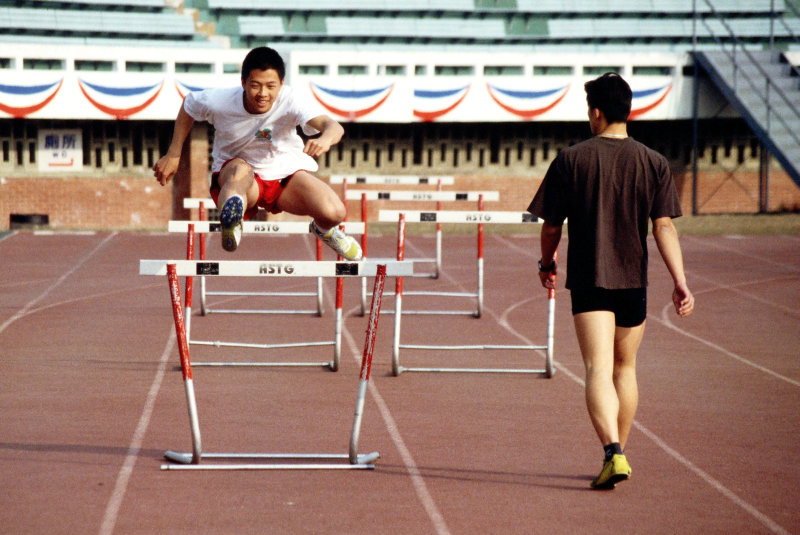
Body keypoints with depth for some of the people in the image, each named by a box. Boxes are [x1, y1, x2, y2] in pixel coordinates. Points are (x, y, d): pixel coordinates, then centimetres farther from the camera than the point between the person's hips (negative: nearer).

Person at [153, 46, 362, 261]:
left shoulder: (289, 102, -27)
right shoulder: (219, 102, -22)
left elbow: (334, 127, -42)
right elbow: (188, 105, 2)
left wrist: (325, 139, -67)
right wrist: (173, 155, 3)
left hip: (286, 172, 2)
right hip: (233, 176, -2)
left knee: (333, 213, -19)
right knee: (240, 169, -39)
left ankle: (323, 230, 17)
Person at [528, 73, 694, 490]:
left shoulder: (570, 160, -3)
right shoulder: (654, 163, 2)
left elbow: (551, 225, 2)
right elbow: (664, 226, -5)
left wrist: (547, 264, 20)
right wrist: (680, 283, -6)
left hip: (588, 280, -3)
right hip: (633, 280, 3)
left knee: (599, 369, -9)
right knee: (625, 367, 18)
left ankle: (613, 453, -27)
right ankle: (618, 452, 27)